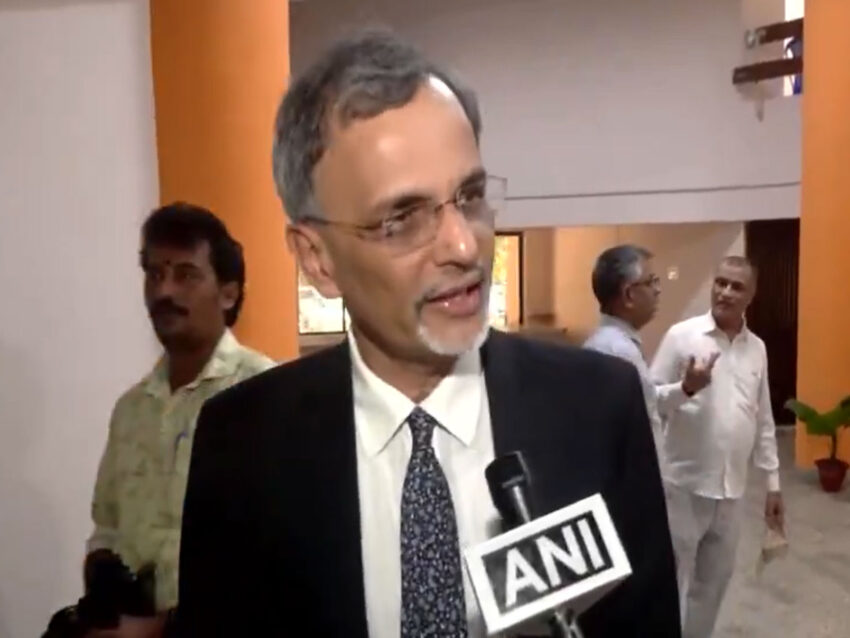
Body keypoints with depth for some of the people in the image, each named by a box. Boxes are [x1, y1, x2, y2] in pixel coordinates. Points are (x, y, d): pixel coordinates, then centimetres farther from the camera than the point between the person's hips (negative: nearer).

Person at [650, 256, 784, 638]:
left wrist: (772, 482, 14)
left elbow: (763, 420, 13)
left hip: (732, 488, 5)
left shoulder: (757, 348, 8)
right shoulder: (681, 336, -8)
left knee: (715, 577, 17)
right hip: (684, 484, -5)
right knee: (673, 580, 5)